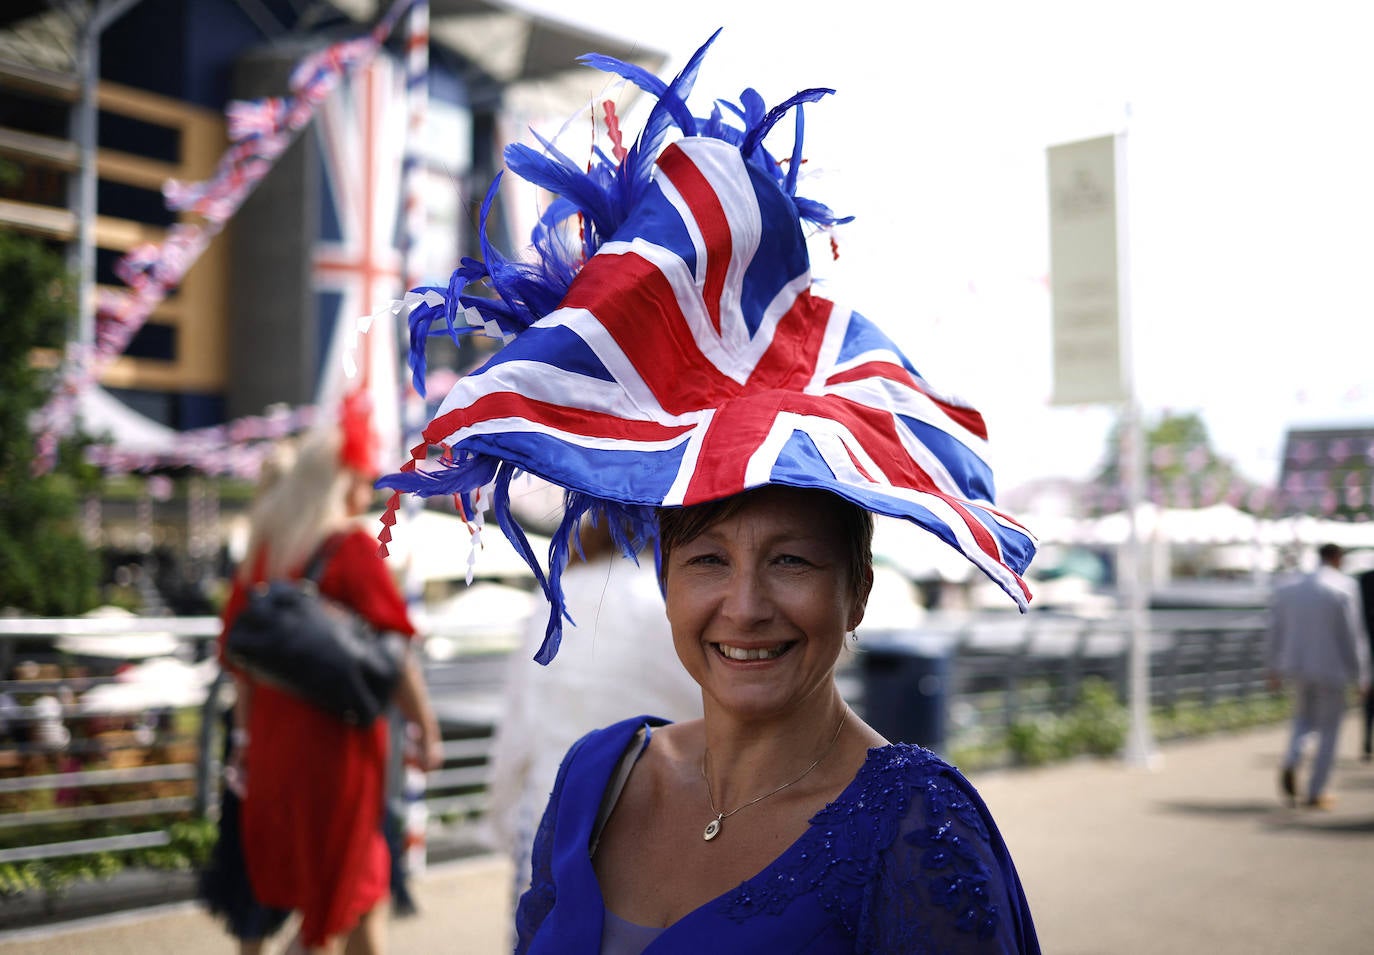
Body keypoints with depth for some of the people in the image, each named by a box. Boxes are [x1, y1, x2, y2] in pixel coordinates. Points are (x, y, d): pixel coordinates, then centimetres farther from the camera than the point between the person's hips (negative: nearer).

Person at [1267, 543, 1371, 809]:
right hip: (1332, 669, -4)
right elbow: (1353, 634, -11)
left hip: (1298, 667, 4)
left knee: (1304, 720, 22)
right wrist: (1361, 674, -4)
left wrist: (1275, 669, 17)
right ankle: (1315, 793, 11)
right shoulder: (1345, 588, -11)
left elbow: (1276, 631, 7)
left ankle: (1291, 763, -7)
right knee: (1329, 730, 10)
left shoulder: (1288, 588, 3)